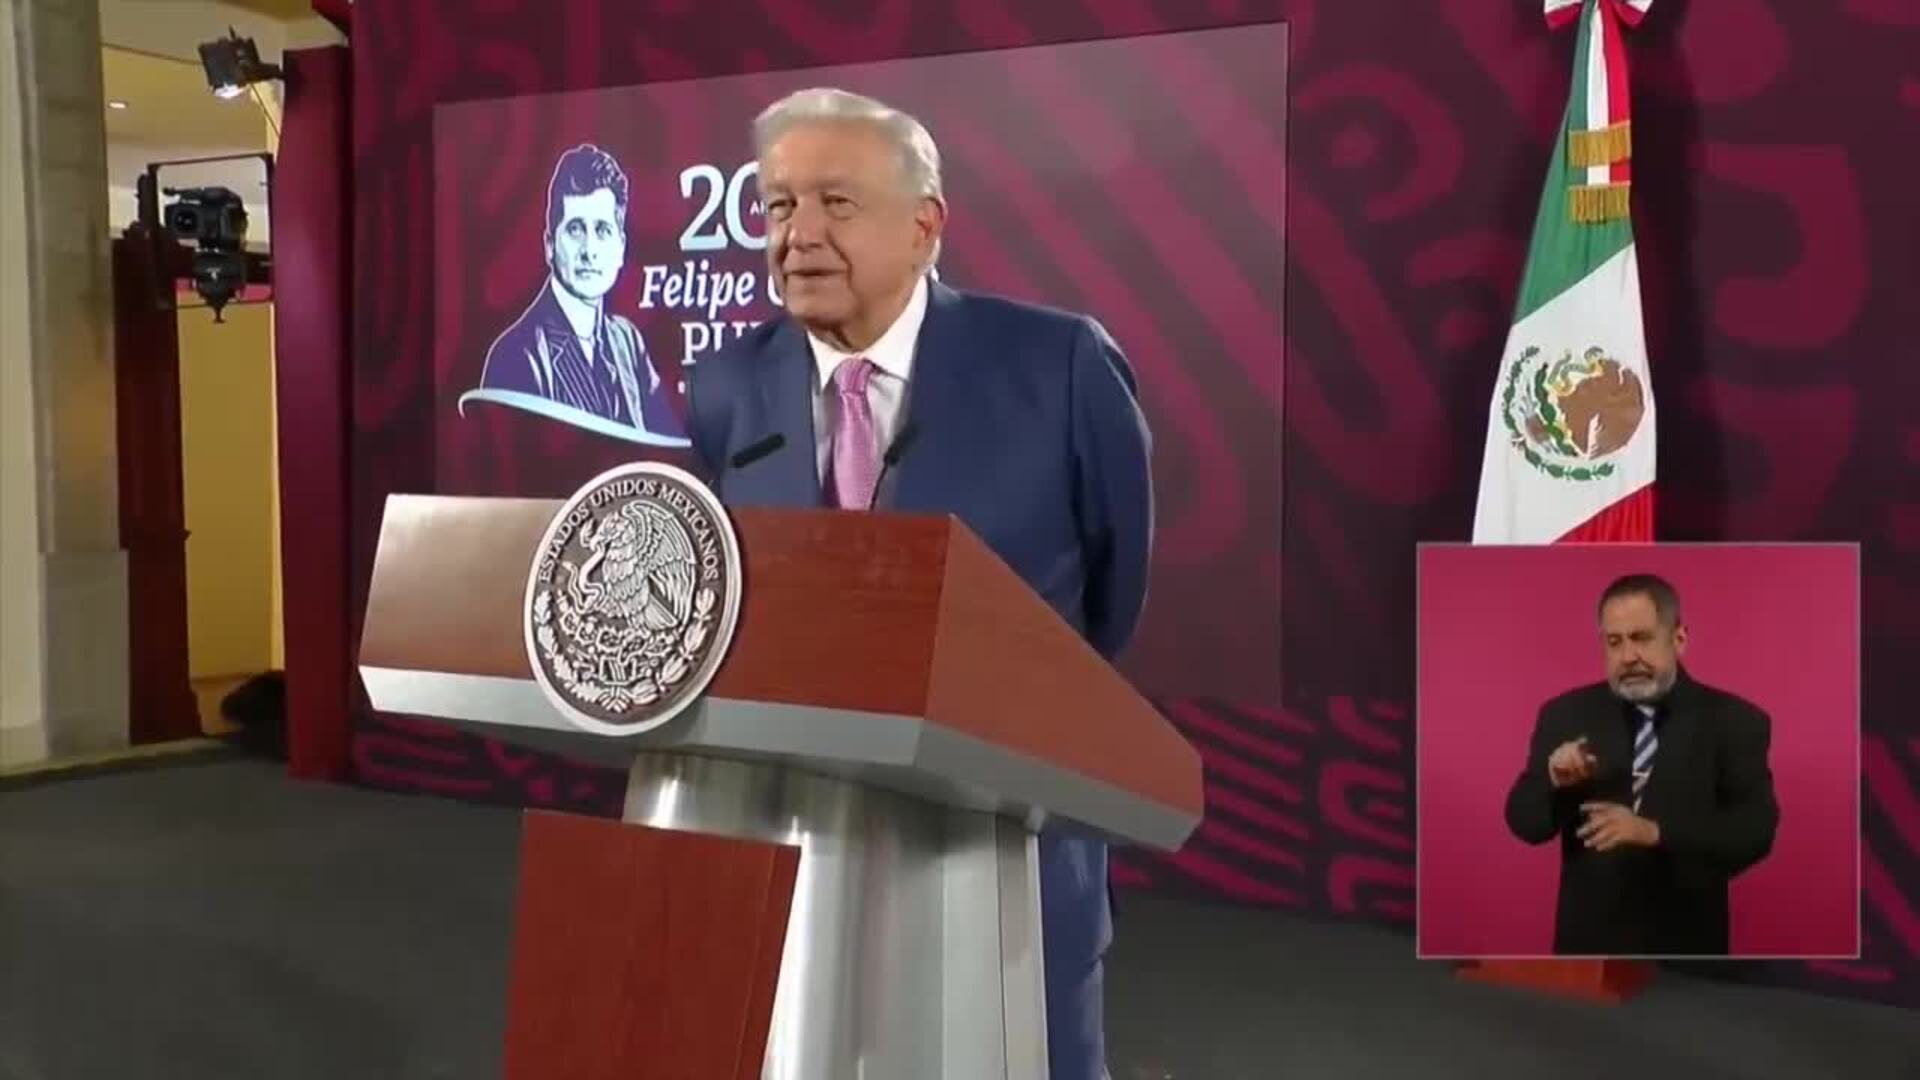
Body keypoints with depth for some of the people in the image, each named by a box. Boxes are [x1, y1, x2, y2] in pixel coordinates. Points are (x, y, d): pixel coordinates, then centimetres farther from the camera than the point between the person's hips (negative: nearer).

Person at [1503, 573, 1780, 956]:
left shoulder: (1734, 721, -2)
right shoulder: (1566, 715, 3)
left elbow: (1756, 830, -12)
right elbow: (1524, 823, 1)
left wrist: (1655, 832, -26)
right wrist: (1554, 781, -20)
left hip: (1686, 947, -1)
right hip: (1588, 945, 1)